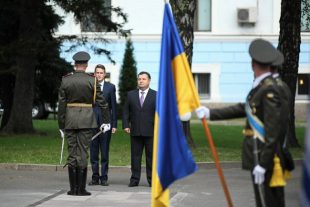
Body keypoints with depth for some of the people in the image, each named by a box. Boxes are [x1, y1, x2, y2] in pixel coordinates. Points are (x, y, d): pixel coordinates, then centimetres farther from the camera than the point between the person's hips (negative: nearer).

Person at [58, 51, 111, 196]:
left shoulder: (65, 80, 0)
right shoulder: (92, 80, -4)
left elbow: (61, 104, 0)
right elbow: (101, 102, -3)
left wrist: (61, 125, 5)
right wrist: (106, 121, 6)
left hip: (70, 120, 2)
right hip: (86, 121, -2)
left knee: (72, 153, 6)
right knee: (82, 154, -1)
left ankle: (73, 188, 6)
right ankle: (81, 189, -2)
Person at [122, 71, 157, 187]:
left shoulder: (156, 95, 4)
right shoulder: (131, 95, 11)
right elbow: (125, 111, 10)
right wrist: (126, 125, -1)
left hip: (150, 131, -2)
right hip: (135, 131, 2)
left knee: (151, 156, 1)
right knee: (135, 156, 3)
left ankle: (151, 180, 6)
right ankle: (134, 179, 6)